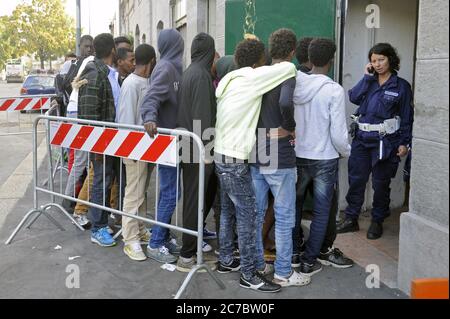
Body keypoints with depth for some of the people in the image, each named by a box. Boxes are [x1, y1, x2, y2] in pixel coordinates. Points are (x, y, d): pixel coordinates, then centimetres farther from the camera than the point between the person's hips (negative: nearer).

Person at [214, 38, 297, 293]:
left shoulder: (230, 80, 12)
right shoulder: (251, 78, -13)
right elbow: (290, 68, -11)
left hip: (223, 155, 9)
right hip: (235, 159, -9)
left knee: (229, 210, 16)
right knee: (247, 214, -3)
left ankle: (226, 260, 27)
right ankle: (249, 274, 4)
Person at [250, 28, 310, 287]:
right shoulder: (288, 76, -13)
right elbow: (285, 103, -33)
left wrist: (261, 128, 10)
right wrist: (290, 128, -16)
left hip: (255, 155, 7)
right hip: (279, 159, -7)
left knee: (256, 213, 13)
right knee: (284, 217, 4)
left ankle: (257, 264, 24)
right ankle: (283, 272, 12)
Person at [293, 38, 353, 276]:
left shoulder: (295, 84, -5)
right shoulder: (334, 90, -16)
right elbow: (338, 132, -14)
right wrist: (345, 151, 5)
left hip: (297, 156, 4)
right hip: (325, 159, -4)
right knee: (321, 213, 9)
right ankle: (309, 262, 14)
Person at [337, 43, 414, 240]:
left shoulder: (401, 86, -1)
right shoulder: (369, 82, 10)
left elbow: (407, 117, -2)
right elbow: (354, 97, -7)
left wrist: (404, 143, -7)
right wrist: (367, 77, -7)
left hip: (384, 142, -3)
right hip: (362, 138, 4)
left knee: (380, 183, 7)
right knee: (356, 179, 5)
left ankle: (377, 222, 21)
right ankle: (351, 219, 17)